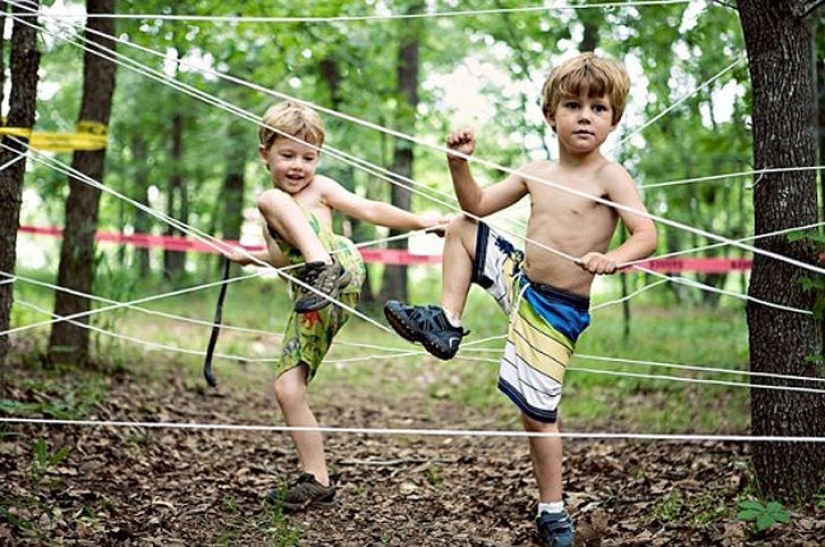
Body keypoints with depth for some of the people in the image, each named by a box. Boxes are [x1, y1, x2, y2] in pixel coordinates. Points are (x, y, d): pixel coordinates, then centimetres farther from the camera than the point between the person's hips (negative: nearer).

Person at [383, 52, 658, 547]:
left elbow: (647, 236, -23)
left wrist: (612, 258, -43)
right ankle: (448, 325, 9)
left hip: (558, 311, -6)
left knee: (538, 413, -4)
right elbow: (477, 205, 11)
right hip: (518, 278, 6)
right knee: (462, 229, 9)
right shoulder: (536, 173, 4)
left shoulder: (610, 177, -14)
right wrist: (461, 163, -6)